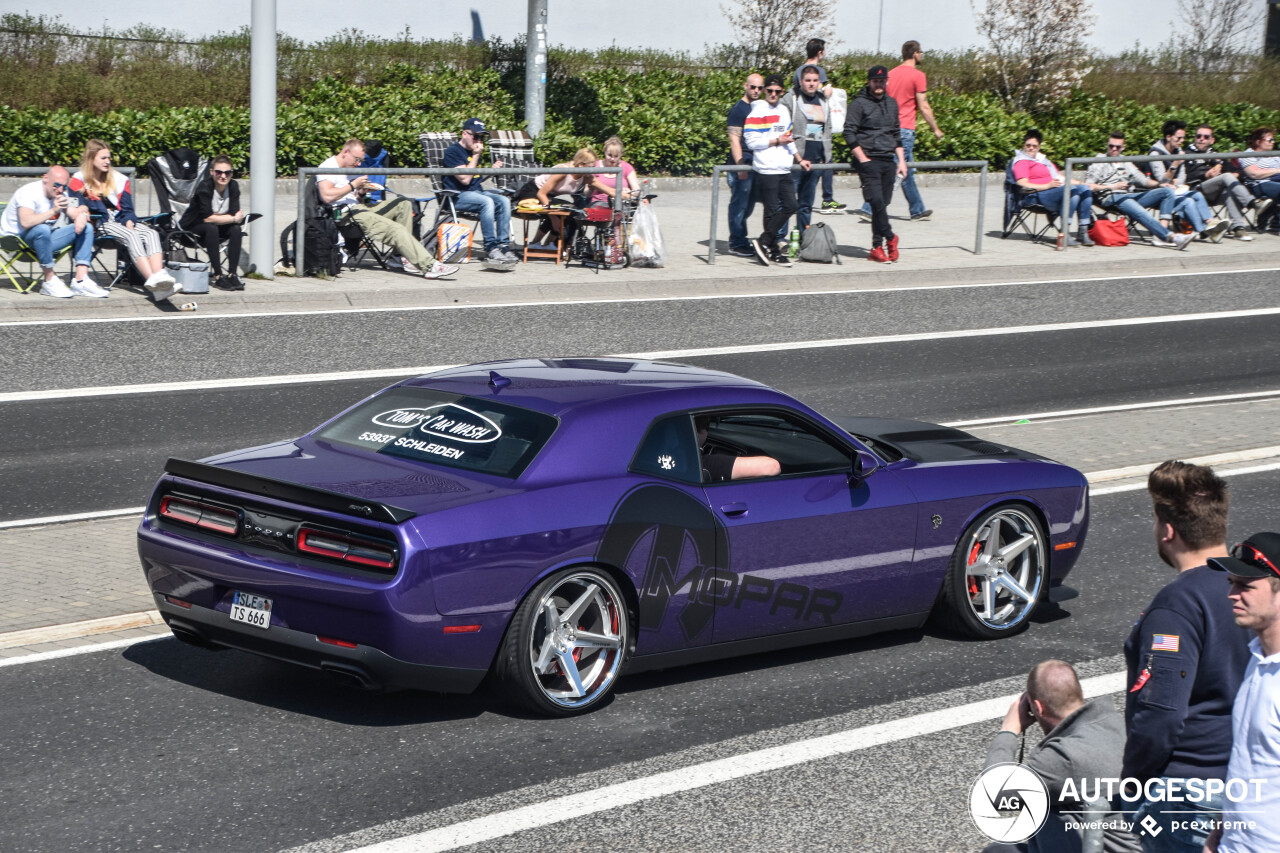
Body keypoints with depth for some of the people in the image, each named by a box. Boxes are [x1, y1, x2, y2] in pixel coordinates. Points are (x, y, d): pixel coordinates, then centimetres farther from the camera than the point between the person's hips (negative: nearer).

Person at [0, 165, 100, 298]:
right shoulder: (29, 192, -19)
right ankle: (50, 281, -29)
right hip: (17, 240, -8)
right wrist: (53, 211, -37)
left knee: (86, 228, -6)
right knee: (42, 229, -41)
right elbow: (26, 222, -34)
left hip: (44, 239, 8)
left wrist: (82, 214, -19)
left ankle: (80, 281, -19)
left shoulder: (60, 195, 7)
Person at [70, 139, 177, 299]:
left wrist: (129, 222, -7)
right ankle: (153, 281, -53)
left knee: (151, 233, -27)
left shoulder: (119, 179, 20)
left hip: (121, 221, 5)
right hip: (100, 224, -5)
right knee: (131, 236, -35)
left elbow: (127, 208, 15)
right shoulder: (79, 181, 6)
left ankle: (158, 278, -51)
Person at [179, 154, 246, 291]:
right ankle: (218, 277, -35)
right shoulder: (205, 187, -24)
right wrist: (233, 219, -27)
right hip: (192, 227, -5)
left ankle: (232, 274, -22)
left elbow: (235, 213, -12)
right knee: (211, 228, -35)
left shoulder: (233, 186, -8)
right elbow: (207, 218, -30)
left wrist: (216, 217, -26)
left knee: (236, 229, -22)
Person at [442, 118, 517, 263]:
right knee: (487, 202, -34)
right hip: (457, 195, -8)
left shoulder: (474, 151, 19)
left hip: (477, 191, 8)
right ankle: (491, 246, -31)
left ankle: (503, 245, -21)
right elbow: (465, 179, -17)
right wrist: (476, 156, -12)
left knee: (504, 201, -18)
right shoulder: (453, 151, -7)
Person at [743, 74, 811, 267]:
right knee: (772, 211, -4)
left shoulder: (783, 111, 18)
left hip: (784, 170, 7)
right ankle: (774, 251, 4)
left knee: (790, 206, 0)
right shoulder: (757, 113, -6)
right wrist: (776, 141, -10)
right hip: (766, 170, -7)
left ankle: (763, 242, 5)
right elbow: (751, 141, -13)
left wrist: (799, 159, 22)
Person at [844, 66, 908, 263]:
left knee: (883, 204, 3)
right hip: (868, 161, -5)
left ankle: (877, 247, 6)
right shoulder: (859, 104, -2)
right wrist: (863, 159, -11)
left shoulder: (892, 104, 17)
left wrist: (901, 161, 16)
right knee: (877, 201, -17)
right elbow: (849, 133, -6)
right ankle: (890, 237, -1)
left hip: (888, 161, 5)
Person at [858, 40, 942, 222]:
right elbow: (923, 107, -8)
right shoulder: (918, 75, -8)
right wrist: (935, 128, 2)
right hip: (905, 129, -8)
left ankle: (918, 210, 22)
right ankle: (869, 208, -13)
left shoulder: (891, 73, 12)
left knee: (908, 171, 15)